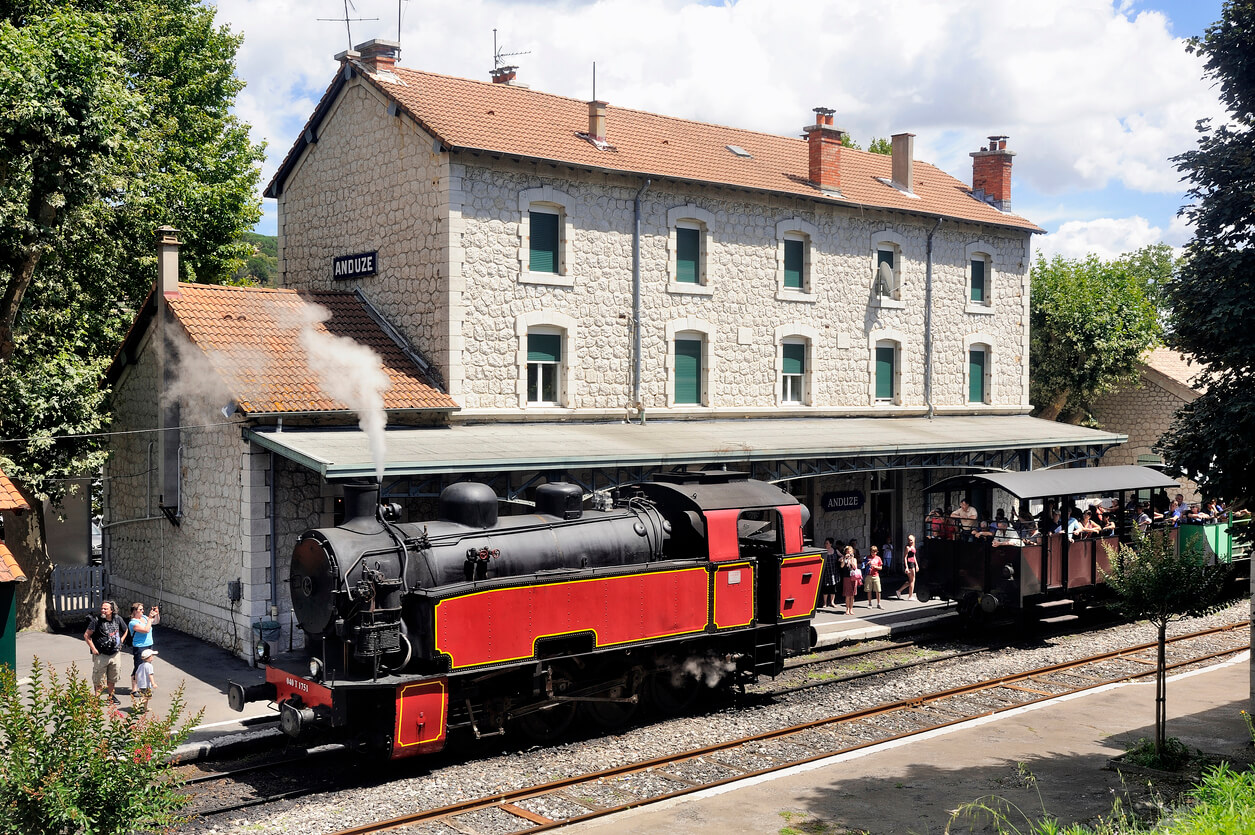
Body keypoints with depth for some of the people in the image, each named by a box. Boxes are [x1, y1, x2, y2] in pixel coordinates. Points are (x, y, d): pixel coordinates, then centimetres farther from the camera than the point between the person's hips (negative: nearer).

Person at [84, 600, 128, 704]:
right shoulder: (96, 620, -14)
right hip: (101, 655, -4)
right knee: (99, 679, 1)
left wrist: (120, 642, 11)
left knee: (113, 678, 16)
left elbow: (125, 630, 20)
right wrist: (93, 649, -13)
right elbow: (86, 635, -11)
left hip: (115, 654, 4)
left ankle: (111, 696, 31)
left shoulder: (117, 619, 0)